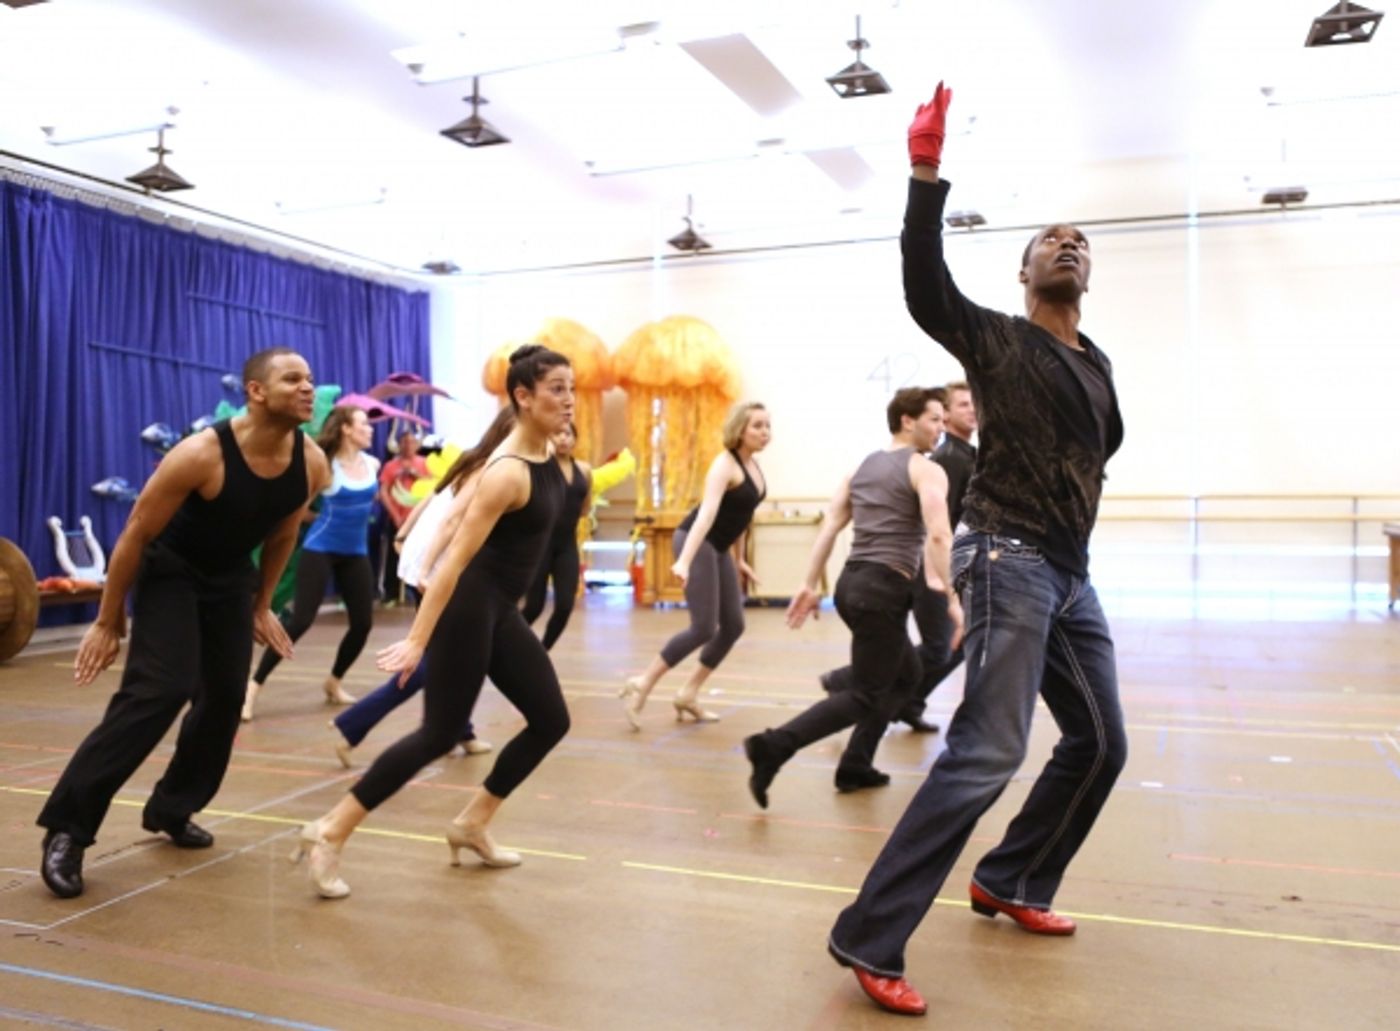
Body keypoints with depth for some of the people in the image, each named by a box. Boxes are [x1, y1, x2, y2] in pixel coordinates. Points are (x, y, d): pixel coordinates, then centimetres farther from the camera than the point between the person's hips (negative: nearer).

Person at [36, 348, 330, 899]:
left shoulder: (312, 465, -14)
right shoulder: (201, 454, -29)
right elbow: (136, 533, -18)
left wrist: (261, 605, 13)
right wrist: (108, 621, -12)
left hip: (231, 577, 6)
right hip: (170, 570, -6)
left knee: (225, 698, 3)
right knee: (158, 691, -19)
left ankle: (171, 809, 23)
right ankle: (67, 825, -9)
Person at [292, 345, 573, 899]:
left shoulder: (547, 452, 3)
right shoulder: (509, 472, -23)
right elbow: (456, 557, -26)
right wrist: (416, 640, -27)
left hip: (501, 611, 9)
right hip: (468, 606, -9)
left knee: (551, 720, 10)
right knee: (439, 734, -5)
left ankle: (471, 825, 23)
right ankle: (329, 835, 6)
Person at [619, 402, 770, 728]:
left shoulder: (752, 465, 8)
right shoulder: (725, 464, -19)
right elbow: (707, 512, -33)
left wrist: (738, 559, 25)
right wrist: (685, 561, -42)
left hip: (718, 549, 9)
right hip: (696, 543, -9)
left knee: (733, 626, 6)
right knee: (705, 628, -14)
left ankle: (688, 695, 17)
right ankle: (642, 685, -2)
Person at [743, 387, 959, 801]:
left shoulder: (863, 466, 17)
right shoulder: (926, 470, -4)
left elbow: (829, 526, 11)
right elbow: (938, 535, -18)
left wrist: (810, 585, 10)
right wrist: (952, 599, -15)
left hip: (851, 581, 8)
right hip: (884, 589, -8)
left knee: (906, 675, 24)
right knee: (865, 697, -1)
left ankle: (855, 766, 20)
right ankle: (773, 746, -16)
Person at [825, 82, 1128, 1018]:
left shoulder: (1098, 366, 18)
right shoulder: (995, 339, -2)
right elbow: (923, 284, -21)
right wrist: (928, 174, -29)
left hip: (1071, 572, 8)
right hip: (1009, 561, -8)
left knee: (1100, 743, 14)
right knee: (988, 753, -18)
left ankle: (1008, 885, 32)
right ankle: (869, 939, -13)